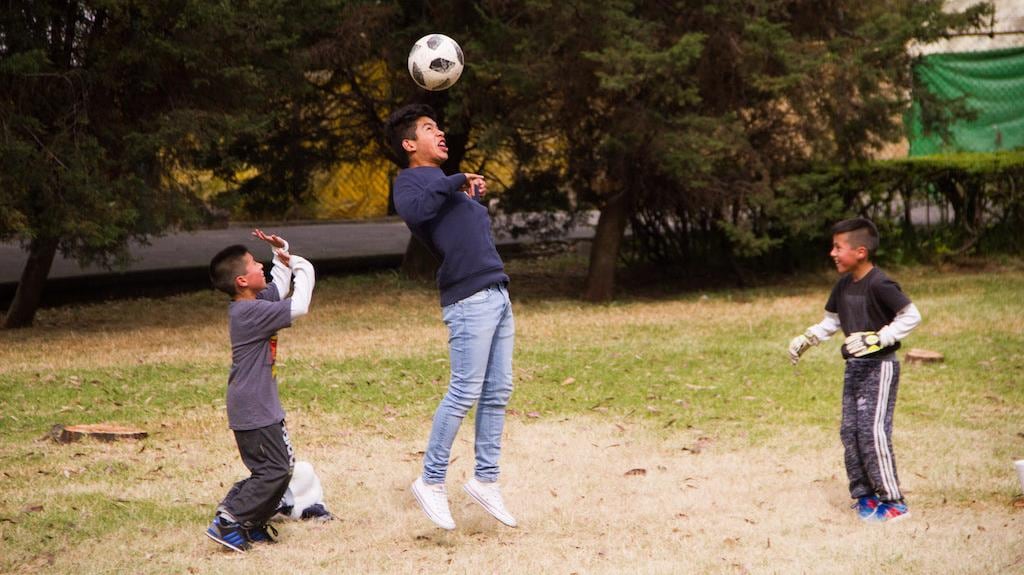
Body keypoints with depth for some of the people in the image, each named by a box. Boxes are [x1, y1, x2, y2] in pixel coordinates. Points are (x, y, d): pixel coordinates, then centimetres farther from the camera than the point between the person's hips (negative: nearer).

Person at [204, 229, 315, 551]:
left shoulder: (255, 302, 8)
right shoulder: (251, 312, -22)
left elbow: (280, 288, 26)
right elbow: (298, 307, -25)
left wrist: (282, 254, 12)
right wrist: (303, 270, -10)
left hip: (263, 406, 10)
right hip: (253, 412, -10)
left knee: (282, 465, 15)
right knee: (274, 470, -8)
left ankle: (251, 523, 20)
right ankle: (228, 521, -6)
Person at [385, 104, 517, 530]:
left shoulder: (447, 182, 25)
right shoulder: (410, 180, -2)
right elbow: (412, 211, -26)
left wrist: (475, 195, 21)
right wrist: (454, 184, -18)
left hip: (497, 294, 9)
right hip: (469, 299, -9)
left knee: (497, 392, 7)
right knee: (465, 392, -10)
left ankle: (485, 479, 13)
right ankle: (431, 482, -3)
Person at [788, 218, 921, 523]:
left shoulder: (879, 284, -17)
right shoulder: (843, 285, 9)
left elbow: (911, 315, -19)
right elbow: (832, 321, 22)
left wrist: (877, 338, -25)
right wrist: (805, 340, 10)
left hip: (880, 366, -9)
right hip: (854, 366, 9)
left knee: (873, 431, -13)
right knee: (850, 431, 7)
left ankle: (893, 501, -7)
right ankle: (863, 493, 17)